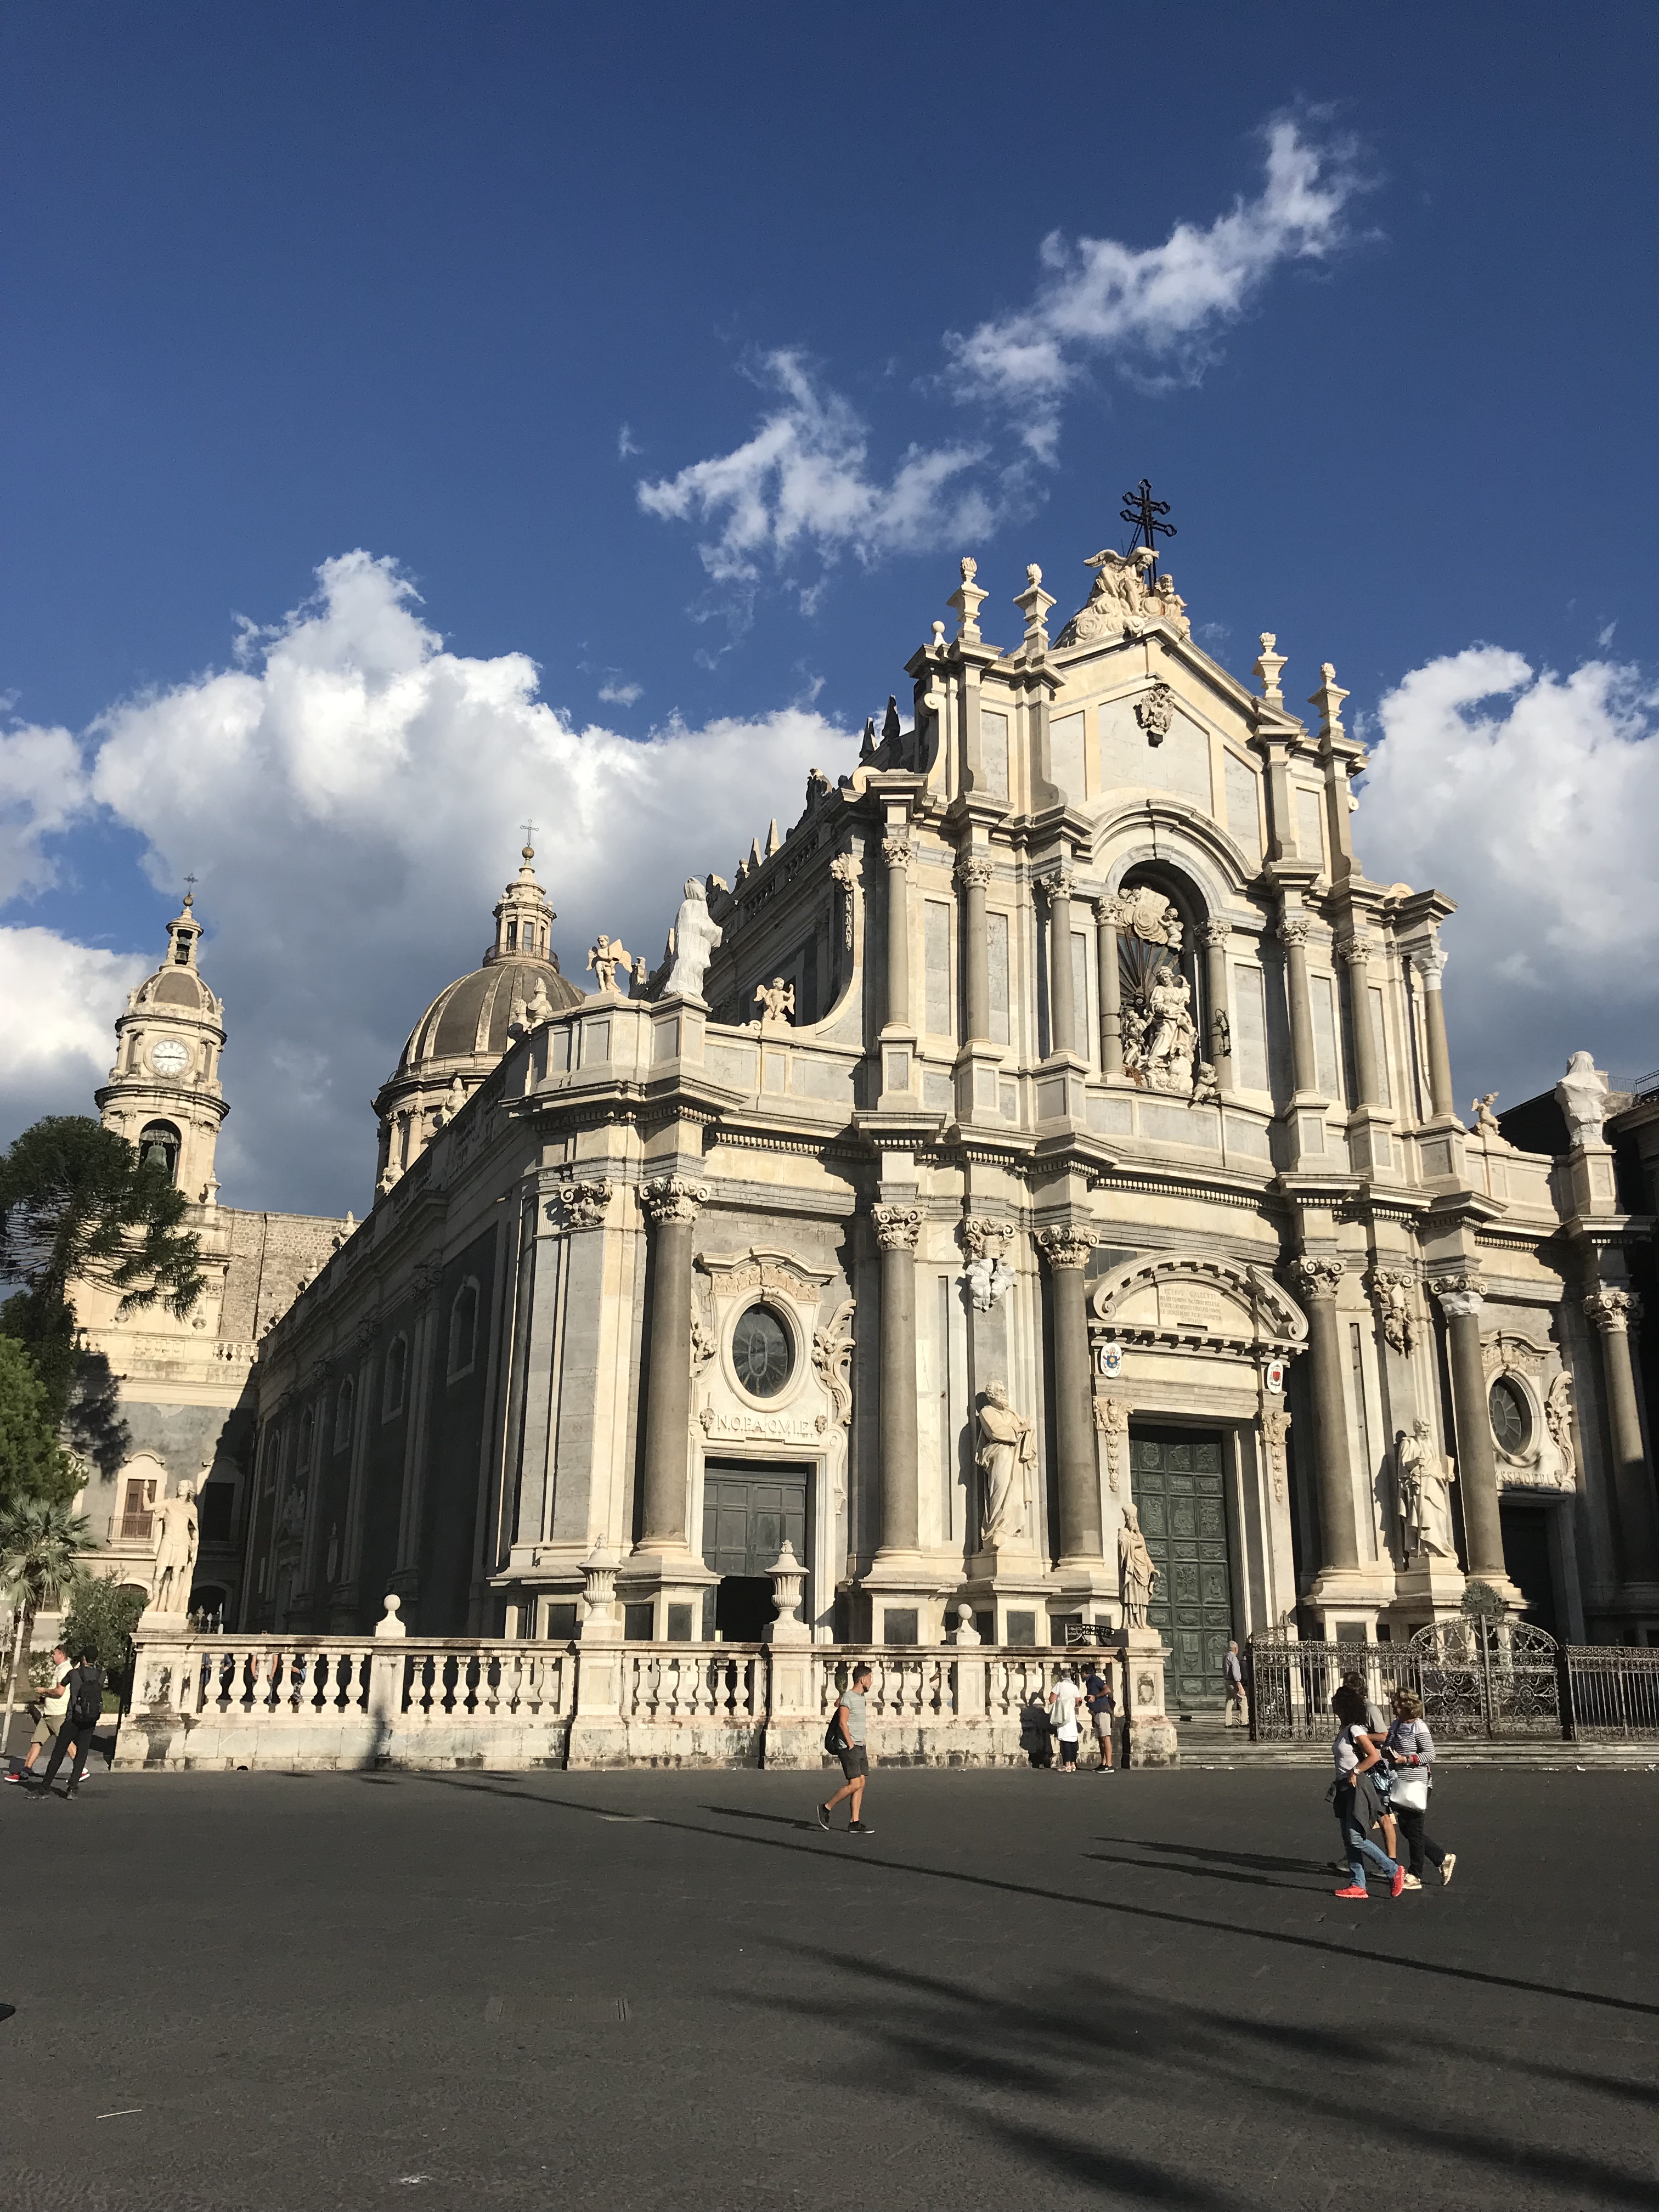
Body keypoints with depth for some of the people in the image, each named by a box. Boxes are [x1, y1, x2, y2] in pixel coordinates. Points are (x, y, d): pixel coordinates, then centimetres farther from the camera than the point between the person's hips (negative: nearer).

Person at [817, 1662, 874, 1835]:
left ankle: (854, 1823, 3)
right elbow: (842, 1724, -17)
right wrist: (851, 1746, -15)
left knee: (861, 1784, 2)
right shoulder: (848, 1697, -12)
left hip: (860, 1747, 9)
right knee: (854, 1784, -13)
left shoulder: (862, 1697, 16)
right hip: (848, 1747, -9)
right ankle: (826, 1808, 1)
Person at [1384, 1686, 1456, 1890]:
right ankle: (1443, 1859, 27)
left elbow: (1430, 1755, -16)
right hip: (1401, 1785, 9)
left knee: (1414, 1830, 0)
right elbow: (1388, 1746, 20)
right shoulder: (1395, 1725, 11)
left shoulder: (1419, 1727, -13)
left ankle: (1415, 1876, 10)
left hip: (1417, 1784, -9)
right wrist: (1386, 1752, -3)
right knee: (1406, 1829, 14)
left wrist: (1406, 1760, -24)